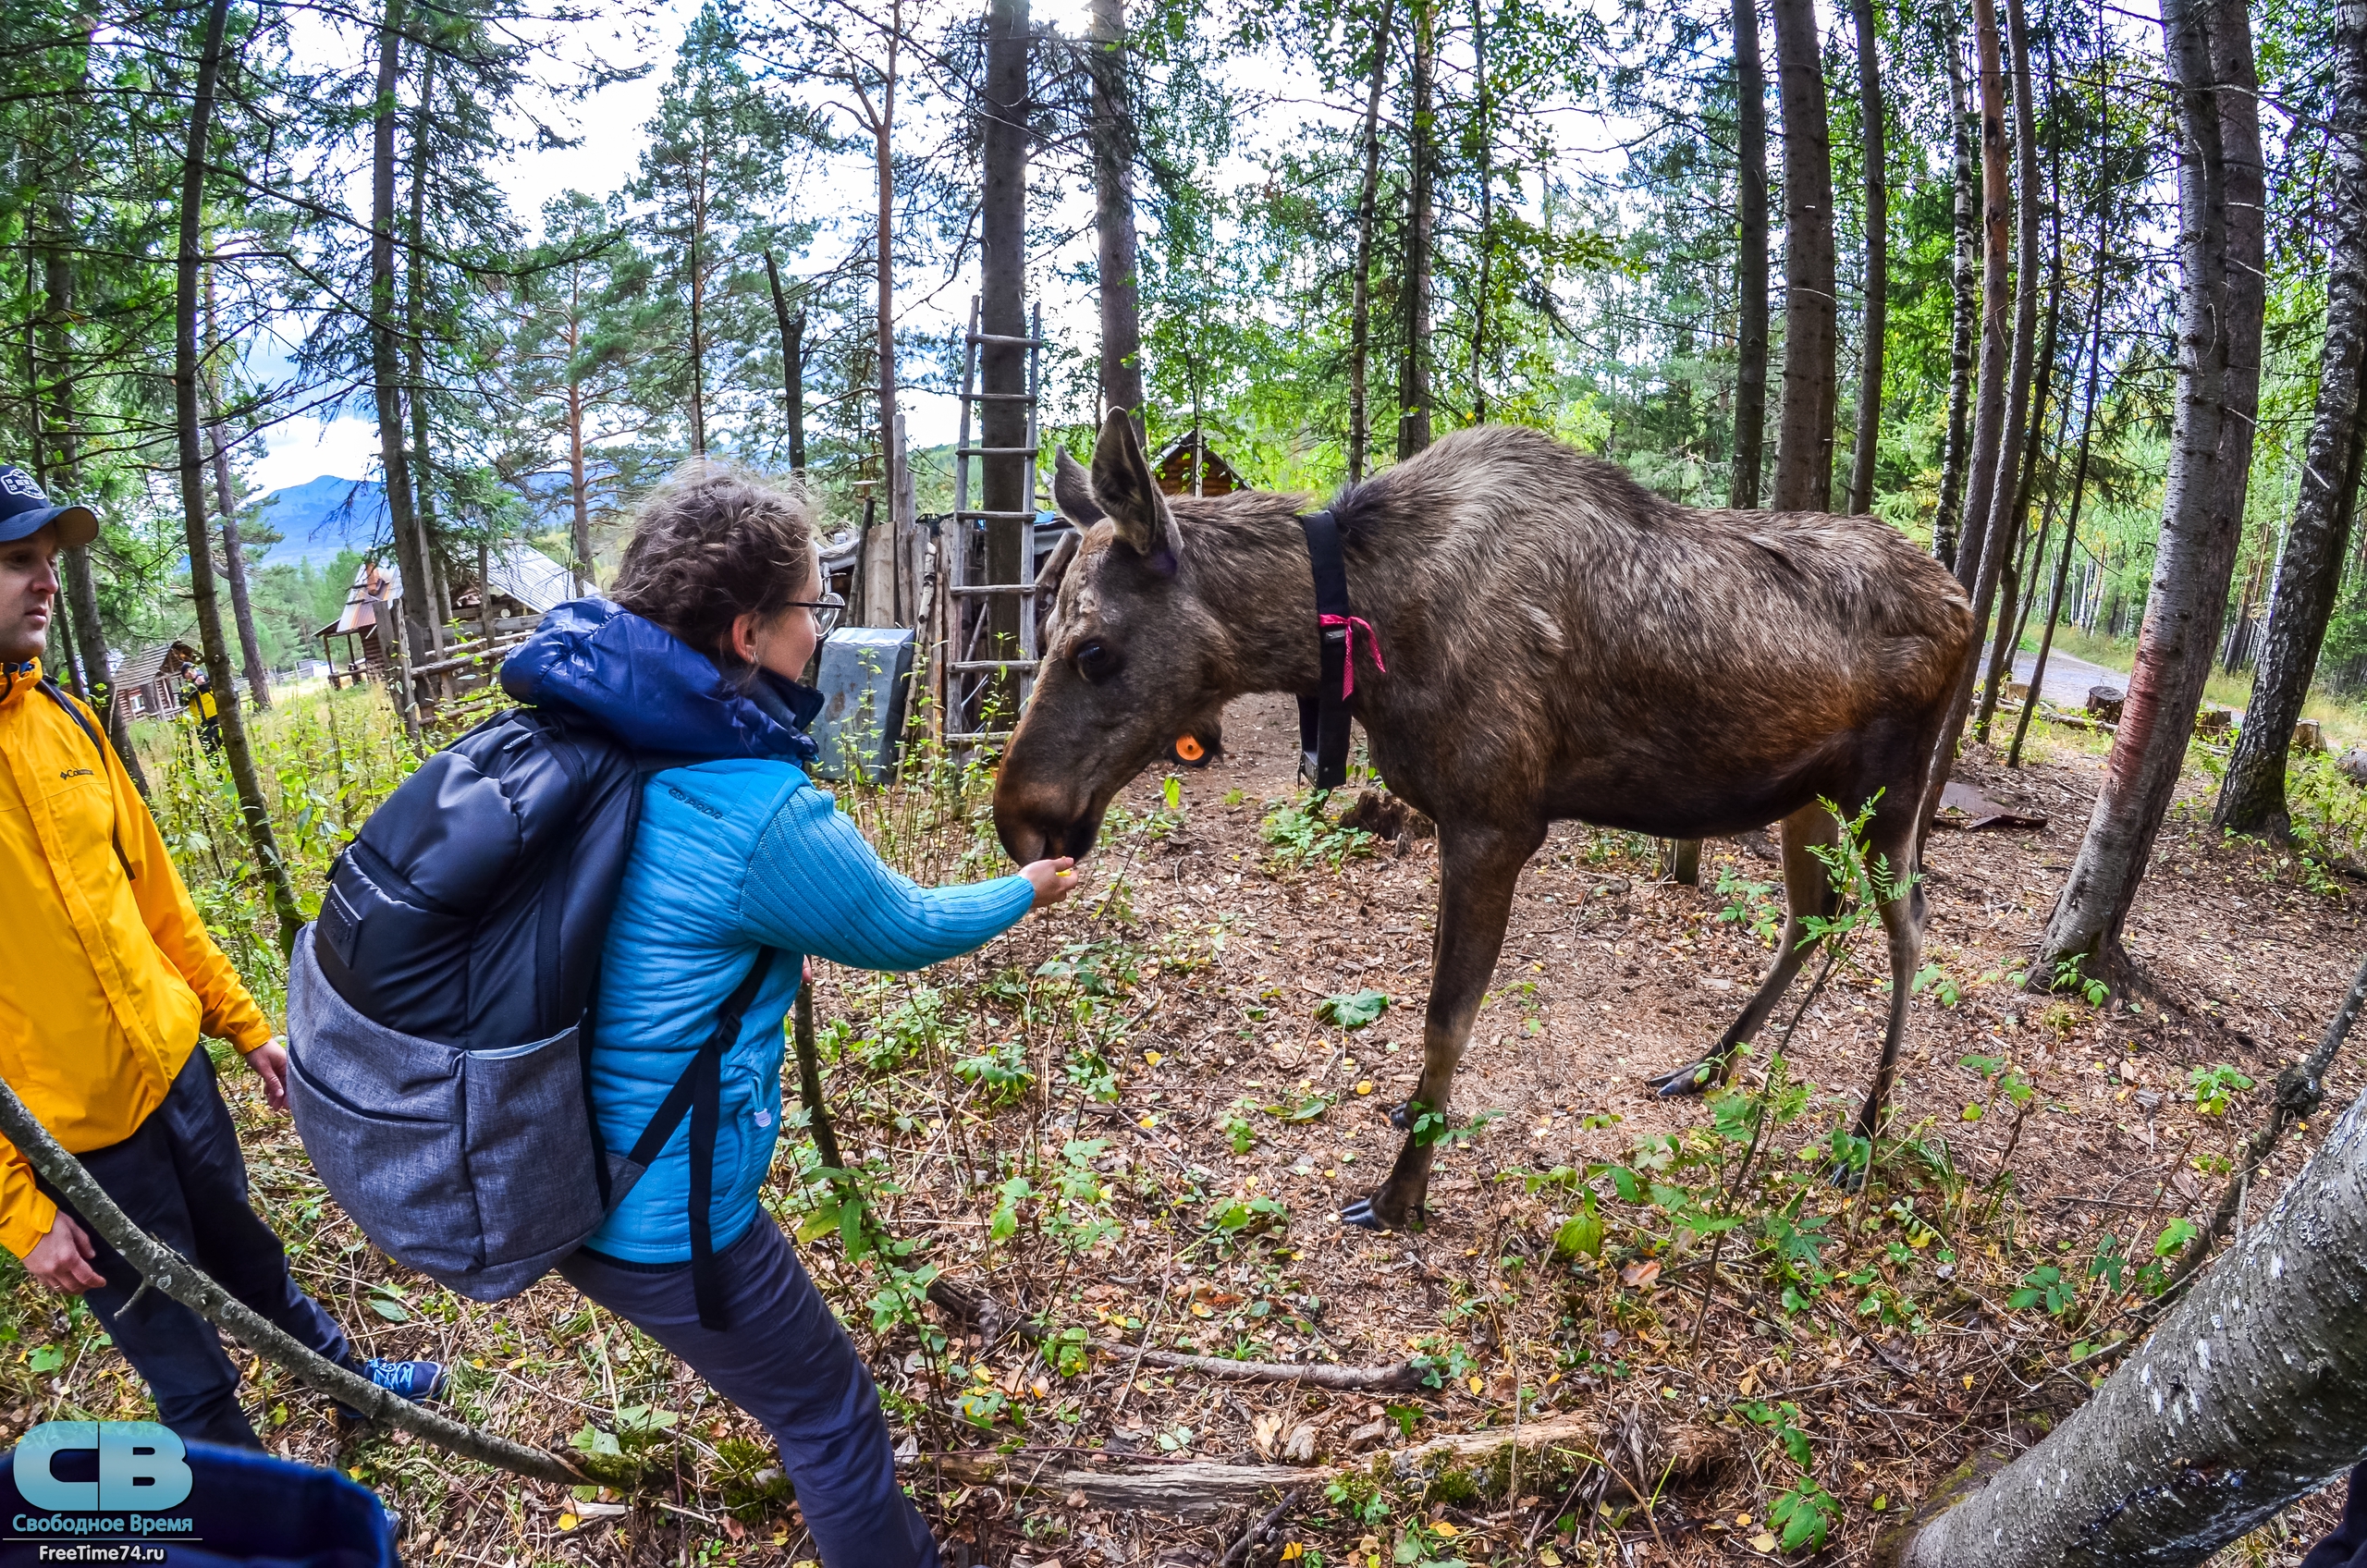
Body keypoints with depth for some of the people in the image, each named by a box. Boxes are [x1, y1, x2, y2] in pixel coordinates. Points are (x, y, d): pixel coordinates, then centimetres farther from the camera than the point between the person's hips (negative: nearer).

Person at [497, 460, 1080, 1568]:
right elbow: (904, 931, -10)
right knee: (829, 1415, 15)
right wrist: (1026, 891, 7)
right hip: (658, 1213, -9)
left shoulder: (584, 741, -4)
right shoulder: (760, 815, -28)